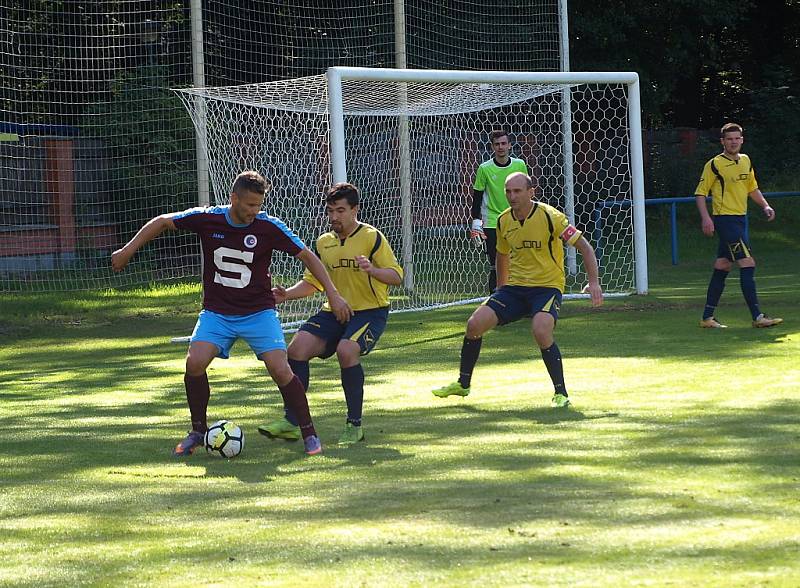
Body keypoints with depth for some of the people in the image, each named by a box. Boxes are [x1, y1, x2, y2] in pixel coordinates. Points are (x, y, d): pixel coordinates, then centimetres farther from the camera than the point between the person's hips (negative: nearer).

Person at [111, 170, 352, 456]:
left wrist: (332, 293, -11)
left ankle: (309, 433, 1)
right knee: (195, 363, -20)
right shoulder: (207, 218, -11)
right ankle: (198, 431, 2)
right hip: (216, 312, 1)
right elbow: (162, 222, 4)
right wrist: (129, 250, 2)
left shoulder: (268, 226, -13)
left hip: (259, 312, -1)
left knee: (281, 370, -18)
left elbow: (307, 256, -6)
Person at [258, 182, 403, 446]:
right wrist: (287, 294, 1)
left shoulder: (372, 237, -7)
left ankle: (354, 425, -18)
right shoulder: (324, 242, 11)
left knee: (346, 350, -33)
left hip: (370, 311, -6)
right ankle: (291, 422, -9)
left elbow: (396, 276, -11)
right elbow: (312, 282, 19)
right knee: (298, 347, -16)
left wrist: (372, 270, -31)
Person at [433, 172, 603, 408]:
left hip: (547, 287, -6)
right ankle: (463, 384, 12)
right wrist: (500, 288, 24)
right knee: (474, 324, -8)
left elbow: (583, 246, -11)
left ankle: (561, 393, -17)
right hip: (515, 287, 6)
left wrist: (593, 282, -20)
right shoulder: (504, 221, 2)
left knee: (541, 332, -33)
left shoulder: (550, 217, -15)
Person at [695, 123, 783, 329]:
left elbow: (752, 188, 25)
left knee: (722, 268, 11)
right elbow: (700, 192, -6)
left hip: (740, 219, 8)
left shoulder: (746, 161, 13)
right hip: (724, 218, -8)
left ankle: (708, 317, 16)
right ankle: (757, 317, -16)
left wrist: (765, 205, 10)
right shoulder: (714, 164, -9)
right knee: (748, 264, -14)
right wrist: (705, 217, -17)